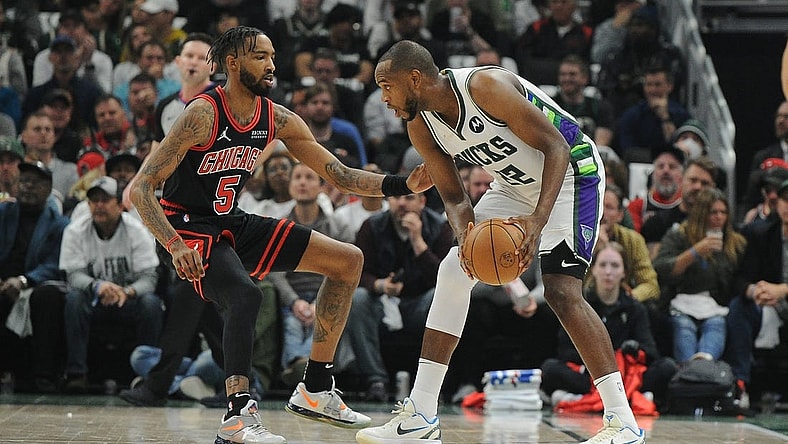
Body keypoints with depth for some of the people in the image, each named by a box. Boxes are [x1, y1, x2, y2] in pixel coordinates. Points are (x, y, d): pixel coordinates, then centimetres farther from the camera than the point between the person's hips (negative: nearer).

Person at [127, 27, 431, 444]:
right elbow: (140, 188, -25)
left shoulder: (278, 120, -2)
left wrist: (405, 185, -11)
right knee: (245, 295, -36)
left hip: (234, 224, 8)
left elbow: (341, 176, 4)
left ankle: (315, 390, 6)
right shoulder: (202, 115, -22)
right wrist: (174, 245, -38)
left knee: (348, 260, 4)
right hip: (190, 227, -8)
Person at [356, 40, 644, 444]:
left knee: (561, 292, -21)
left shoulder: (486, 85, -29)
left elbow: (555, 148, -27)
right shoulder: (421, 127, -6)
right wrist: (465, 236, -24)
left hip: (570, 173, -8)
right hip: (514, 185, 8)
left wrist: (537, 221, -38)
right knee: (453, 272, -1)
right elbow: (454, 197, -1)